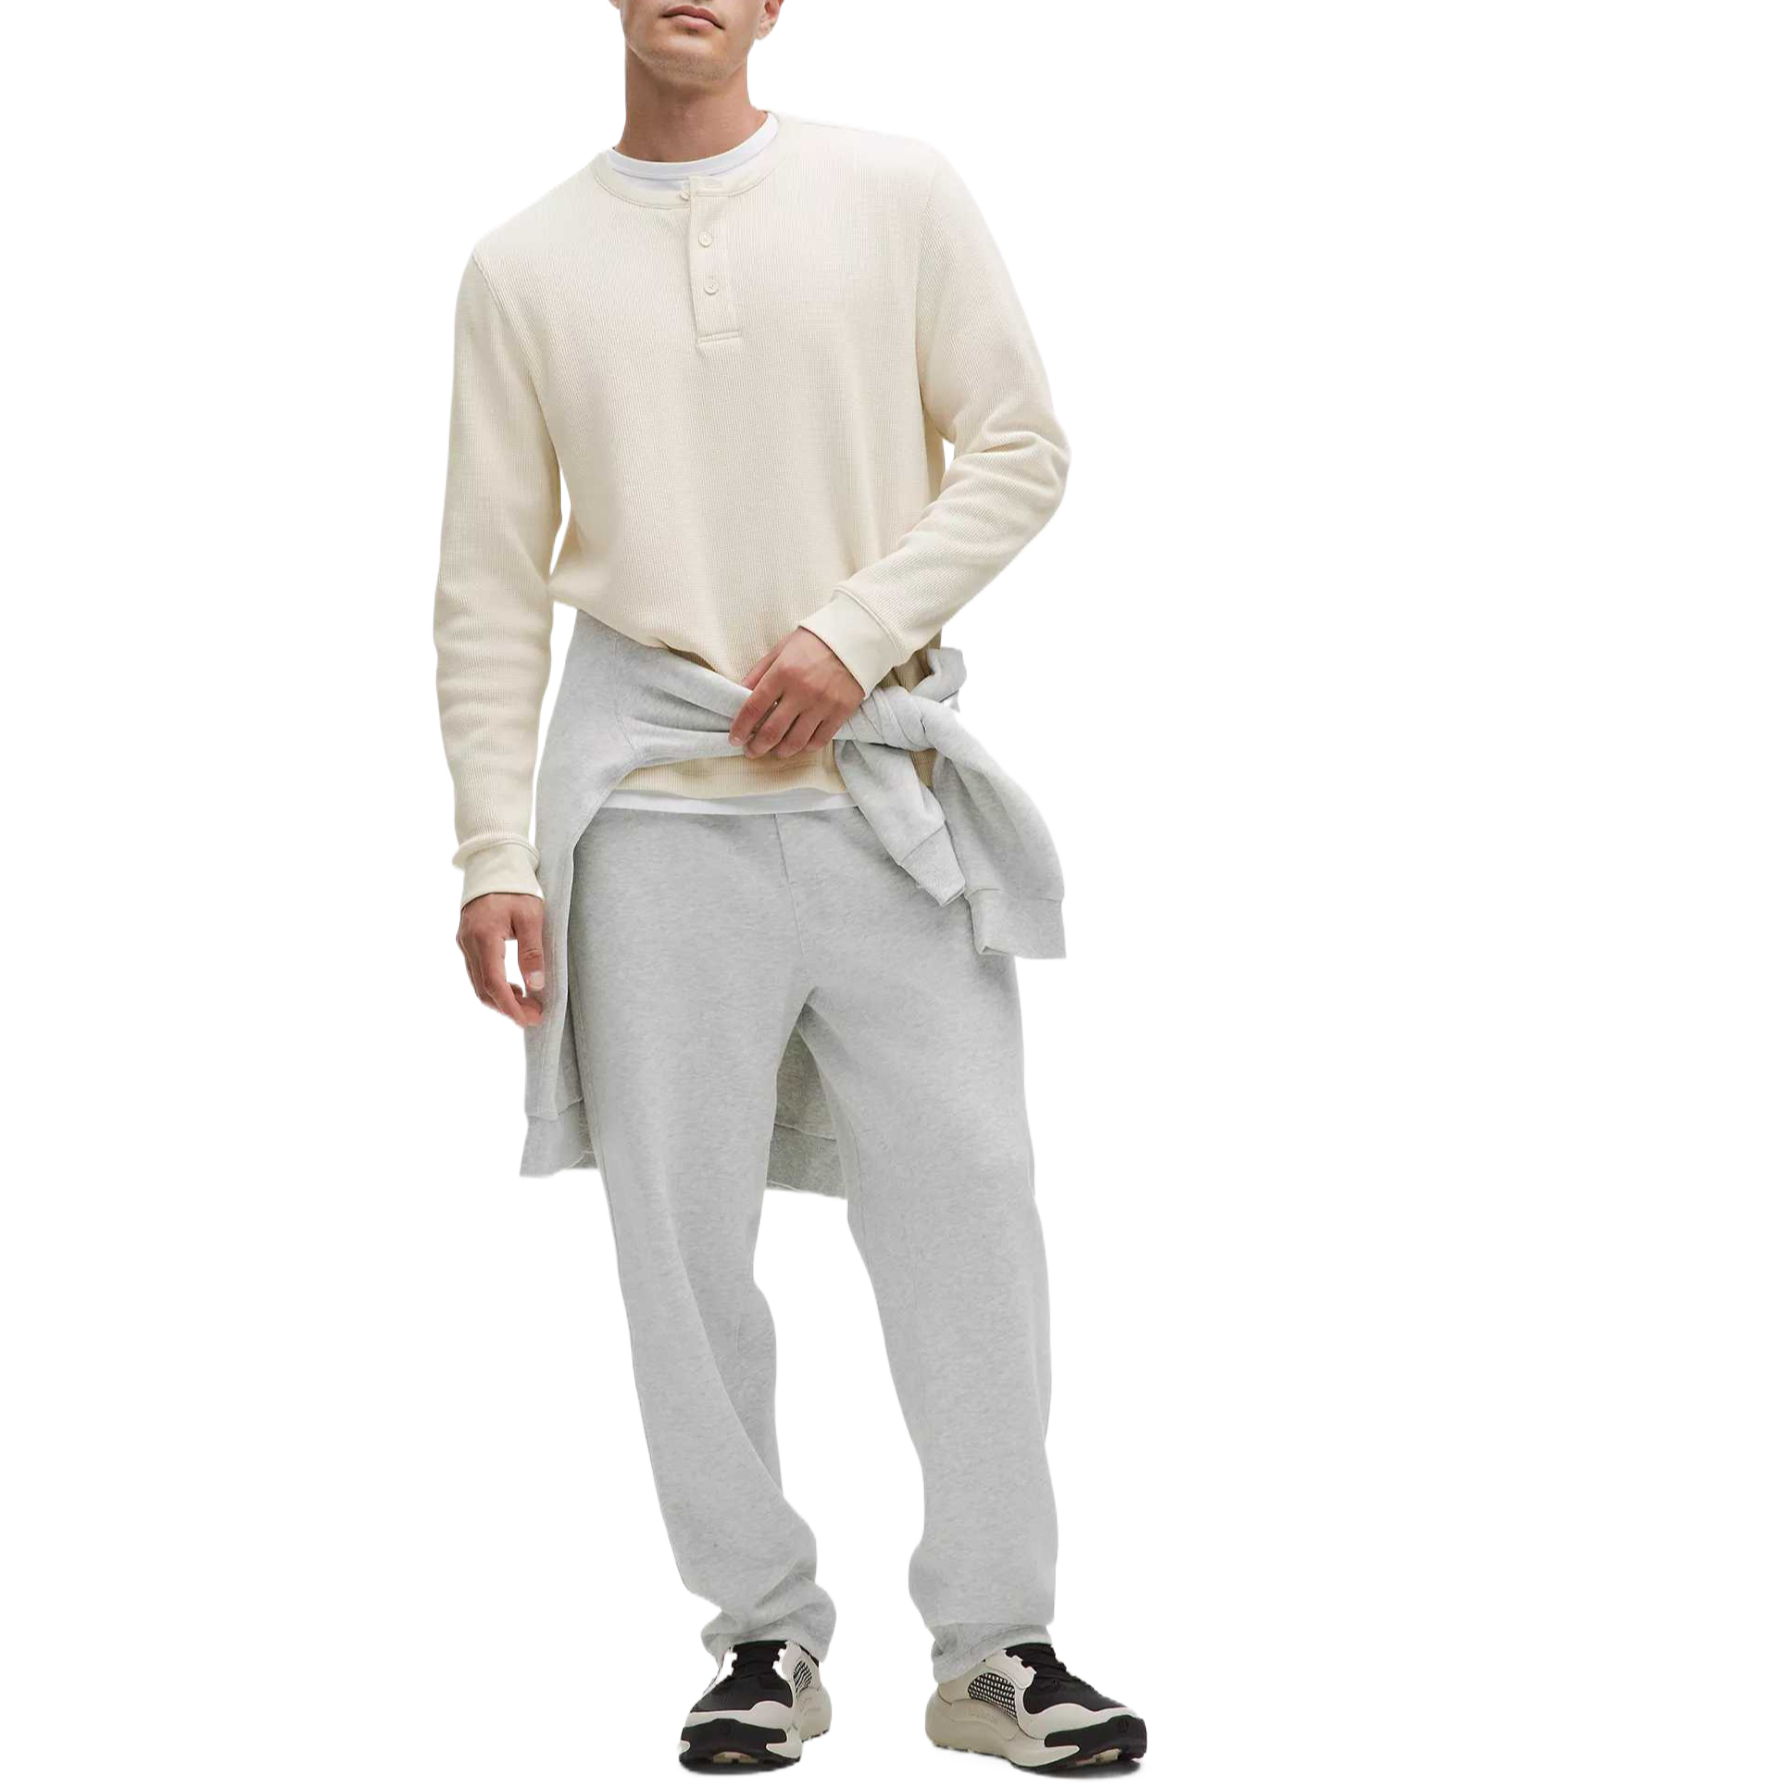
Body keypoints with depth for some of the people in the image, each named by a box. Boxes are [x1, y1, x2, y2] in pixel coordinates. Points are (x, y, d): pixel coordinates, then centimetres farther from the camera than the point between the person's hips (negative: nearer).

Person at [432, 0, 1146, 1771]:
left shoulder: (897, 194, 6)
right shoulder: (524, 266, 8)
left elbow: (1019, 446, 4)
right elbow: (490, 589, 6)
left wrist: (856, 631, -10)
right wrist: (494, 854, -1)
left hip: (888, 803, 0)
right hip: (662, 826, 1)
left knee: (966, 1209, -2)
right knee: (684, 1243, 1)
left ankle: (994, 1645, 8)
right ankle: (766, 1636, 14)